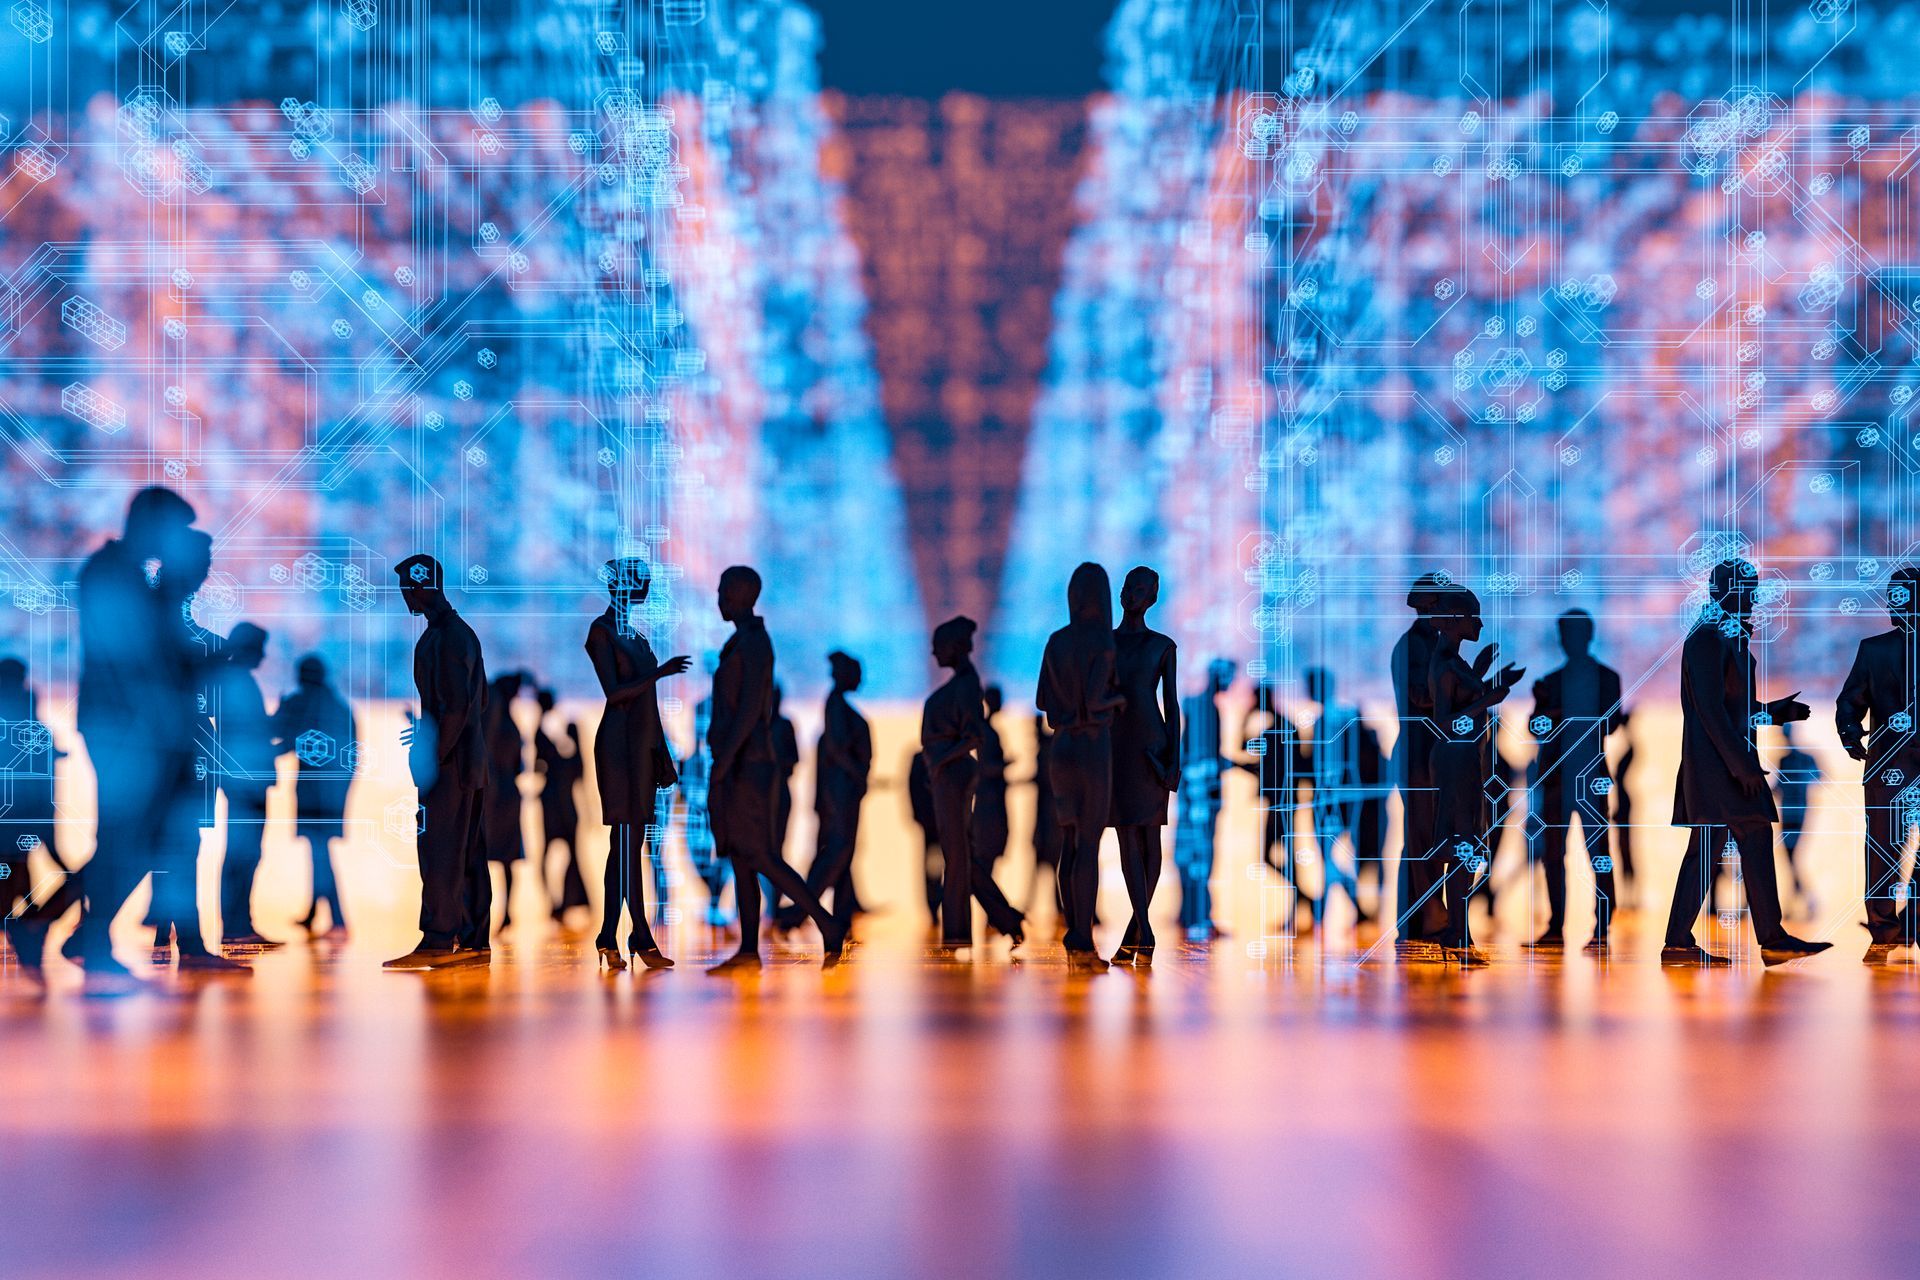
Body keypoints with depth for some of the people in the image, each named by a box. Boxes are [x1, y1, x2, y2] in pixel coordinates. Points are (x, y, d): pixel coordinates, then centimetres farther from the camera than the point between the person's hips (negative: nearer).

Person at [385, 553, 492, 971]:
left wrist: (433, 756, -18)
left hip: (450, 764, -10)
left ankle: (437, 942, -9)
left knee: (440, 852, -8)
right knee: (469, 853, 9)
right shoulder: (463, 631, 17)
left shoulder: (444, 637, -14)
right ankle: (475, 943, 12)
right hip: (470, 762, 10)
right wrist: (427, 725, 26)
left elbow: (457, 706, -20)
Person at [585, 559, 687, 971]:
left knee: (625, 843, 7)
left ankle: (609, 940, 9)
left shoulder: (634, 632, 17)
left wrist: (659, 748, 17)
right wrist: (660, 672, -20)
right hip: (619, 745, -9)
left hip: (641, 744, 9)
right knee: (628, 841, -7)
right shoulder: (602, 631, -7)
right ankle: (641, 940, -6)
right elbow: (614, 692, -16)